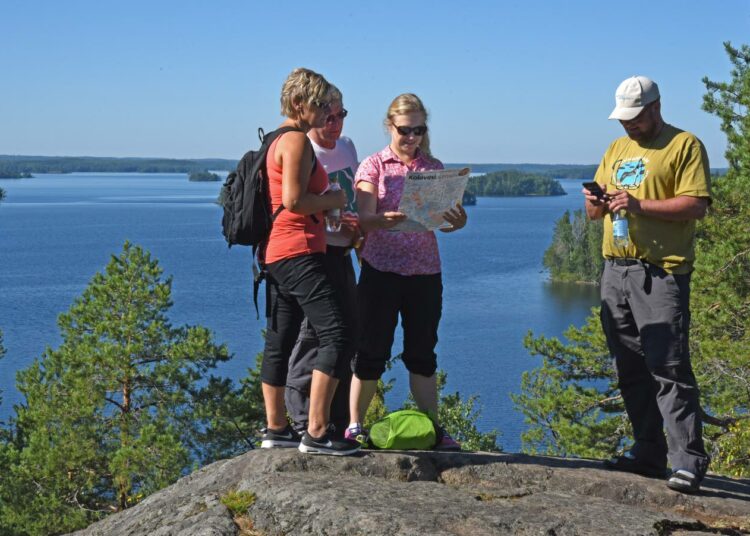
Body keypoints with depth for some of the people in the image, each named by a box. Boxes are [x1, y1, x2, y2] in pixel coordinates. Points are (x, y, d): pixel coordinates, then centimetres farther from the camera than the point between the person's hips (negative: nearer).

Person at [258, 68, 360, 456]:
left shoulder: (278, 140, 20)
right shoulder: (296, 140, -11)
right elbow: (293, 200, -21)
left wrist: (330, 214, 21)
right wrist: (333, 200, -5)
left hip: (277, 255, 11)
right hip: (299, 253, -11)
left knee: (279, 342, 12)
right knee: (335, 336, -14)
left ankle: (276, 429, 18)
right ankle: (316, 434, -16)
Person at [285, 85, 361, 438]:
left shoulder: (347, 147, 16)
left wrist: (358, 230, 7)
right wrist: (337, 222, -24)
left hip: (342, 254, 9)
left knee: (348, 332, 12)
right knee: (313, 333, -10)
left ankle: (340, 424, 22)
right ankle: (303, 423, -3)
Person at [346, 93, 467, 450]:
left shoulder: (434, 168, 10)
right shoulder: (373, 166, 2)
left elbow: (443, 220, 3)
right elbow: (365, 219, -10)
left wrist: (455, 221, -21)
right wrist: (385, 220, -33)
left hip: (425, 272, 3)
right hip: (381, 270, -3)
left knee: (422, 353, 8)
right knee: (371, 351, 1)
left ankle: (432, 429, 14)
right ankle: (354, 427, 10)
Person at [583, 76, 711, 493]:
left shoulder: (685, 146, -3)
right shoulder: (617, 149, 20)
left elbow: (696, 206, -13)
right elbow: (597, 209, 23)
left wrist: (640, 205, -20)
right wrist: (595, 204, -1)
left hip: (661, 274, -7)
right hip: (616, 271, 8)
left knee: (669, 369, -12)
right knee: (631, 370, 9)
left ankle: (689, 460, -10)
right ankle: (649, 453, 16)